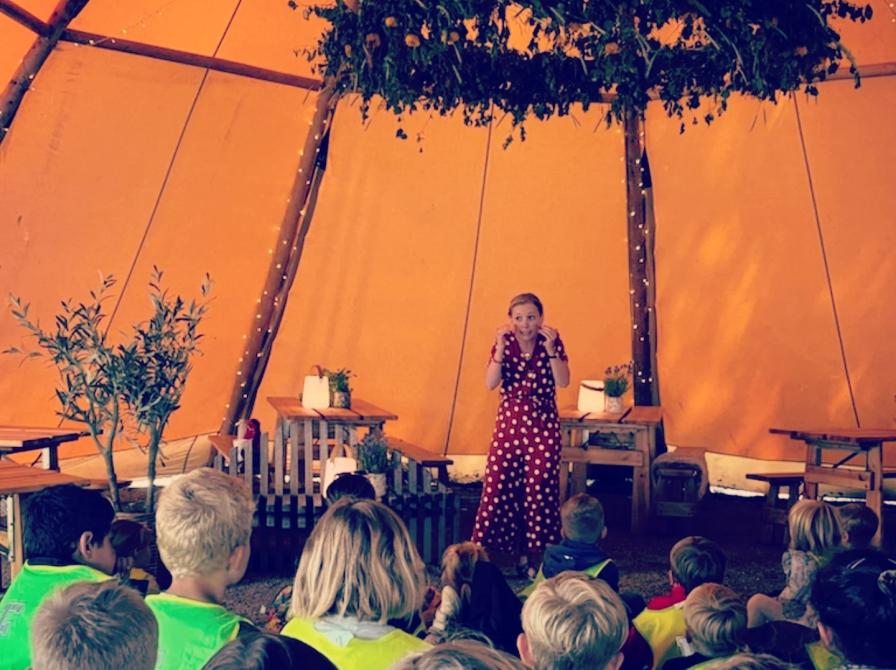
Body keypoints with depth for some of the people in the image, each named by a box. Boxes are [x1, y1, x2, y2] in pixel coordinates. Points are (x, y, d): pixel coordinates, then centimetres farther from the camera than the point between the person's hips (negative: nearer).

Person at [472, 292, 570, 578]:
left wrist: (550, 349, -22)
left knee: (539, 489, 1)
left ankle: (532, 556, 13)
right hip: (509, 424, 1)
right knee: (498, 485, -2)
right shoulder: (504, 341, -1)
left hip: (543, 426, 0)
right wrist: (501, 347, -21)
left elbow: (563, 382, -13)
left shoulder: (552, 341, -2)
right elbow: (490, 384, -12)